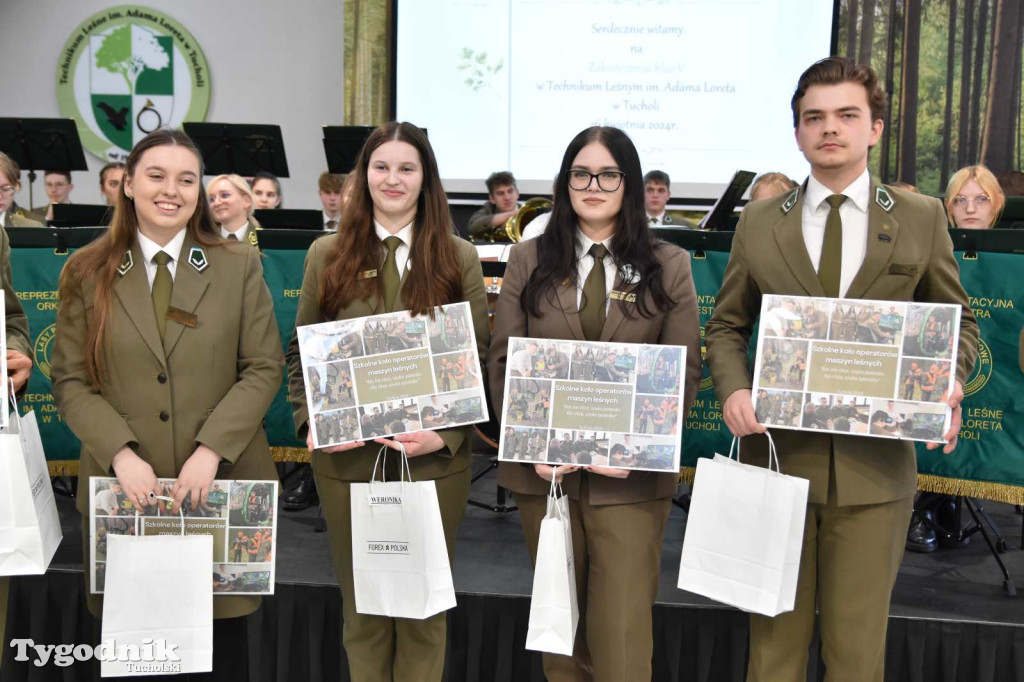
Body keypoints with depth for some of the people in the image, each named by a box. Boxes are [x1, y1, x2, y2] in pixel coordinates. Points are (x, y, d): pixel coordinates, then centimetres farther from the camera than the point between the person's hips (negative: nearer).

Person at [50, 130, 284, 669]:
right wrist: (122, 454, -13)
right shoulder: (87, 273, 5)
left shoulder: (239, 267, 4)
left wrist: (211, 450, -13)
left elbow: (264, 369, 0)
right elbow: (70, 381, 2)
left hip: (223, 483, 0)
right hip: (123, 485, 1)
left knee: (225, 641, 8)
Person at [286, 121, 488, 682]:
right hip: (348, 459, 1)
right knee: (361, 603, 13)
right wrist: (311, 423, -7)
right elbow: (300, 354, 8)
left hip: (436, 457, 0)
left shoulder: (458, 257, 3)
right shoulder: (327, 255, 6)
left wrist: (446, 433, -12)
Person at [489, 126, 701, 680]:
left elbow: (683, 371, 0)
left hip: (631, 475, -1)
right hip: (545, 469, 2)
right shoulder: (528, 261, 7)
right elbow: (503, 361, 3)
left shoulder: (669, 266, 4)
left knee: (622, 632, -1)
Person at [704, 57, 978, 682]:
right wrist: (733, 389, -9)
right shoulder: (759, 222, 5)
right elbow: (727, 326, 10)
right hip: (777, 453, 1)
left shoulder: (922, 218, 3)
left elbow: (956, 321, 11)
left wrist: (950, 383, -9)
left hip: (875, 466, 0)